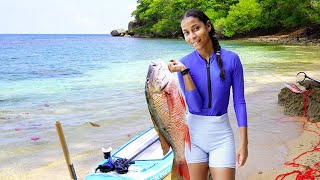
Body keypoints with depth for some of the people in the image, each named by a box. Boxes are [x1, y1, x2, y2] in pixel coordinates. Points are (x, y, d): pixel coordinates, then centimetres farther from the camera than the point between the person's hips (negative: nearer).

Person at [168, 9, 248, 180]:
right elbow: (195, 106, -13)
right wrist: (184, 72, -21)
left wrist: (244, 143, -5)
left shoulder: (231, 59, -7)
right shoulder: (184, 63, -6)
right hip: (194, 133, 1)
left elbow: (239, 102, -3)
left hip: (221, 134, -1)